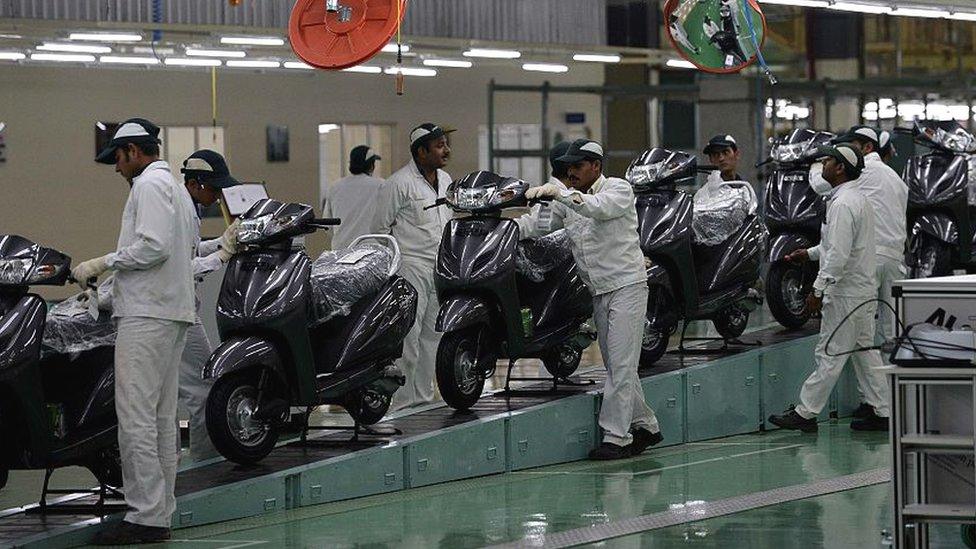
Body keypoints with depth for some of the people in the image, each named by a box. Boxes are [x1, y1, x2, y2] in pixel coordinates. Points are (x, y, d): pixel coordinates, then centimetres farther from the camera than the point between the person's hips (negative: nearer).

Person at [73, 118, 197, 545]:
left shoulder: (149, 185, -9)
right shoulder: (176, 188, 23)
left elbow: (153, 246, -21)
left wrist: (103, 263, -12)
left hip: (147, 315, -11)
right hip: (175, 310, 11)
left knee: (136, 417, -12)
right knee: (162, 417, 11)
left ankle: (145, 515, -14)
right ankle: (160, 514, 13)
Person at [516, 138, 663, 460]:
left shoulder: (619, 190, -8)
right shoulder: (568, 201, 13)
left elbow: (599, 209, -28)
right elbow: (540, 225, 8)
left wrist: (560, 193, -37)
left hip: (626, 286, -8)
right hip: (599, 292, 8)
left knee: (621, 365, -10)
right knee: (616, 366, 12)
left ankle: (616, 436, -13)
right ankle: (645, 425, 24)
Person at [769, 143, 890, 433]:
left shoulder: (842, 204, -20)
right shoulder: (858, 199, 14)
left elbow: (839, 255, -25)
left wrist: (818, 290, -22)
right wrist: (809, 254, 25)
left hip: (845, 294, -10)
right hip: (864, 290, 10)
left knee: (829, 354, -5)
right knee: (865, 351, 13)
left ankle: (805, 413, 0)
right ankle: (881, 412, 15)